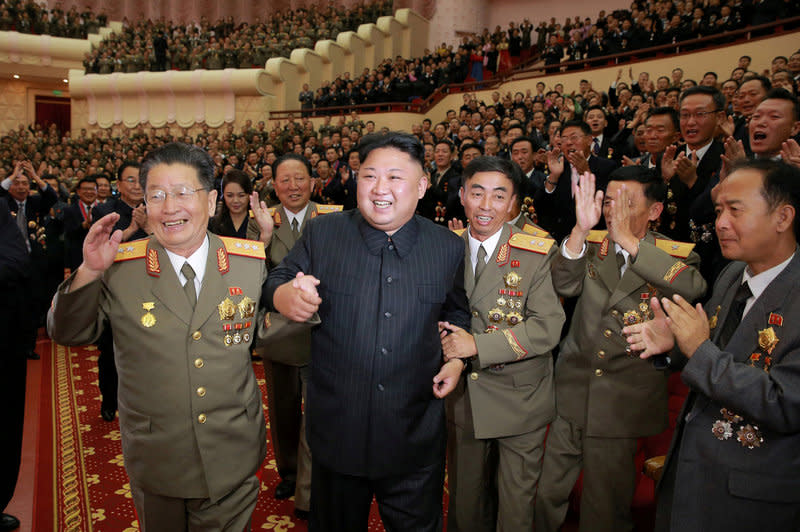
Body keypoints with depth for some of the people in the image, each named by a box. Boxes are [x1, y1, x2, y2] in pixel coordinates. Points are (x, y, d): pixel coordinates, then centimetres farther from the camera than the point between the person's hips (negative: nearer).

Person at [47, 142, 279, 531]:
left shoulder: (252, 260, -6)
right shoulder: (120, 269, -8)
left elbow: (271, 333, 3)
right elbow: (67, 334, -3)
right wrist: (89, 272, -19)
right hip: (155, 464, 1)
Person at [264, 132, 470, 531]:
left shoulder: (448, 247, 0)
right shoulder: (321, 234, -4)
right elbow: (276, 282, 0)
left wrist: (456, 358, -2)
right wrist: (285, 297, -24)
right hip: (337, 432, 0)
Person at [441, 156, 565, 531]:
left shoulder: (538, 253, -12)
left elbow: (547, 328, -19)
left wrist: (477, 345, -23)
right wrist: (447, 352, -9)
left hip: (519, 399, -3)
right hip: (462, 397, 3)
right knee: (465, 499, 20)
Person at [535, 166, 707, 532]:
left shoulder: (675, 255, -4)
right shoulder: (591, 245, 2)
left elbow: (692, 288, -27)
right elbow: (565, 284, -16)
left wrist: (628, 240, -29)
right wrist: (581, 229, -31)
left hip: (625, 401, -2)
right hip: (573, 391, 2)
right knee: (549, 494, 12)